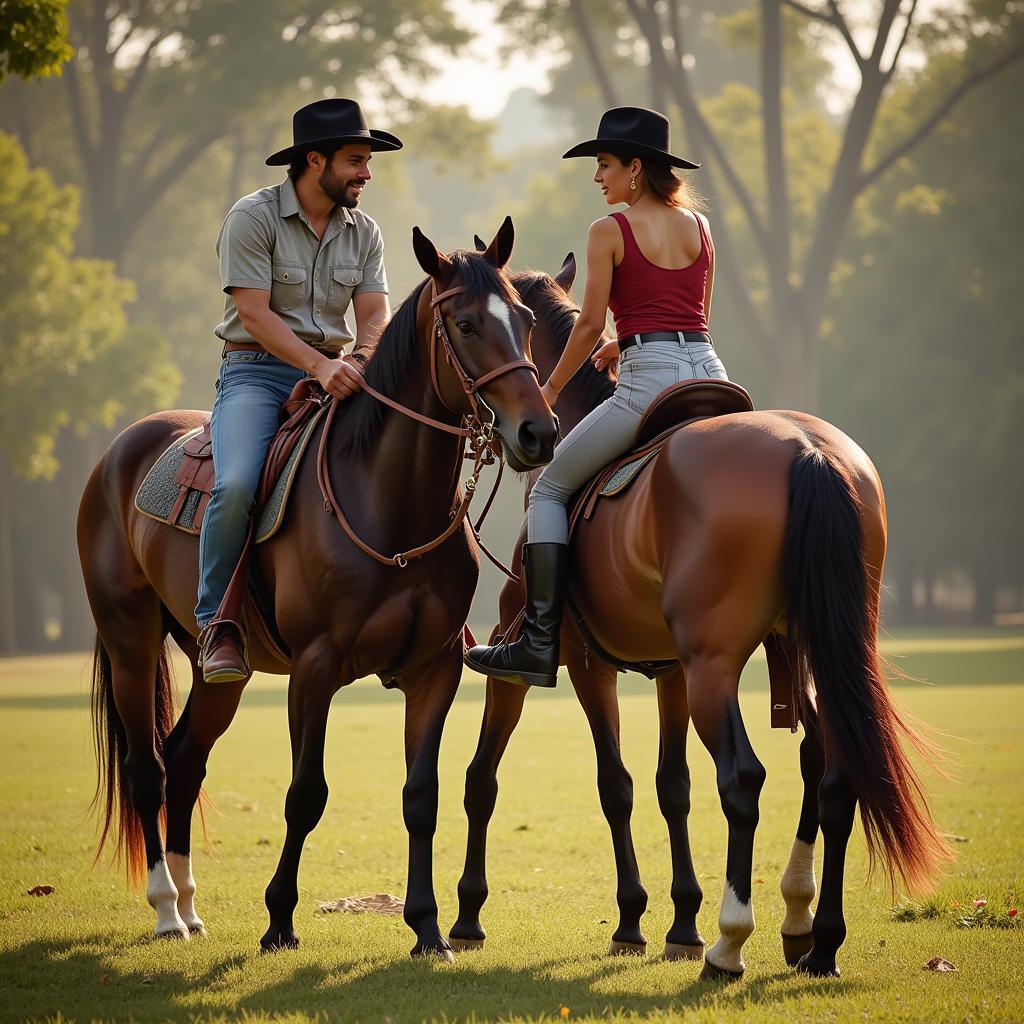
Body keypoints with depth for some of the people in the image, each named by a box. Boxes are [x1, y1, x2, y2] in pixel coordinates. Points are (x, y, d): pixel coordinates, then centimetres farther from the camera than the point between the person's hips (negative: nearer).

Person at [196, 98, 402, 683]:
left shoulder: (363, 232, 9)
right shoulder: (253, 218, -8)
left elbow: (375, 314, 1)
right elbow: (254, 313, -15)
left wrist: (358, 362, -22)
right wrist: (320, 366, -27)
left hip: (335, 373, 5)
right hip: (257, 371, -5)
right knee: (236, 485, -30)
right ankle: (216, 619, -13)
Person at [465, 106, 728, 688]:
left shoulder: (610, 231, -2)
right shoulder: (699, 224, 16)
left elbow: (592, 325, -2)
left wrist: (550, 390, 10)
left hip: (649, 380, -6)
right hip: (710, 372, 6)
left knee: (551, 490, 5)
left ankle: (540, 644, -5)